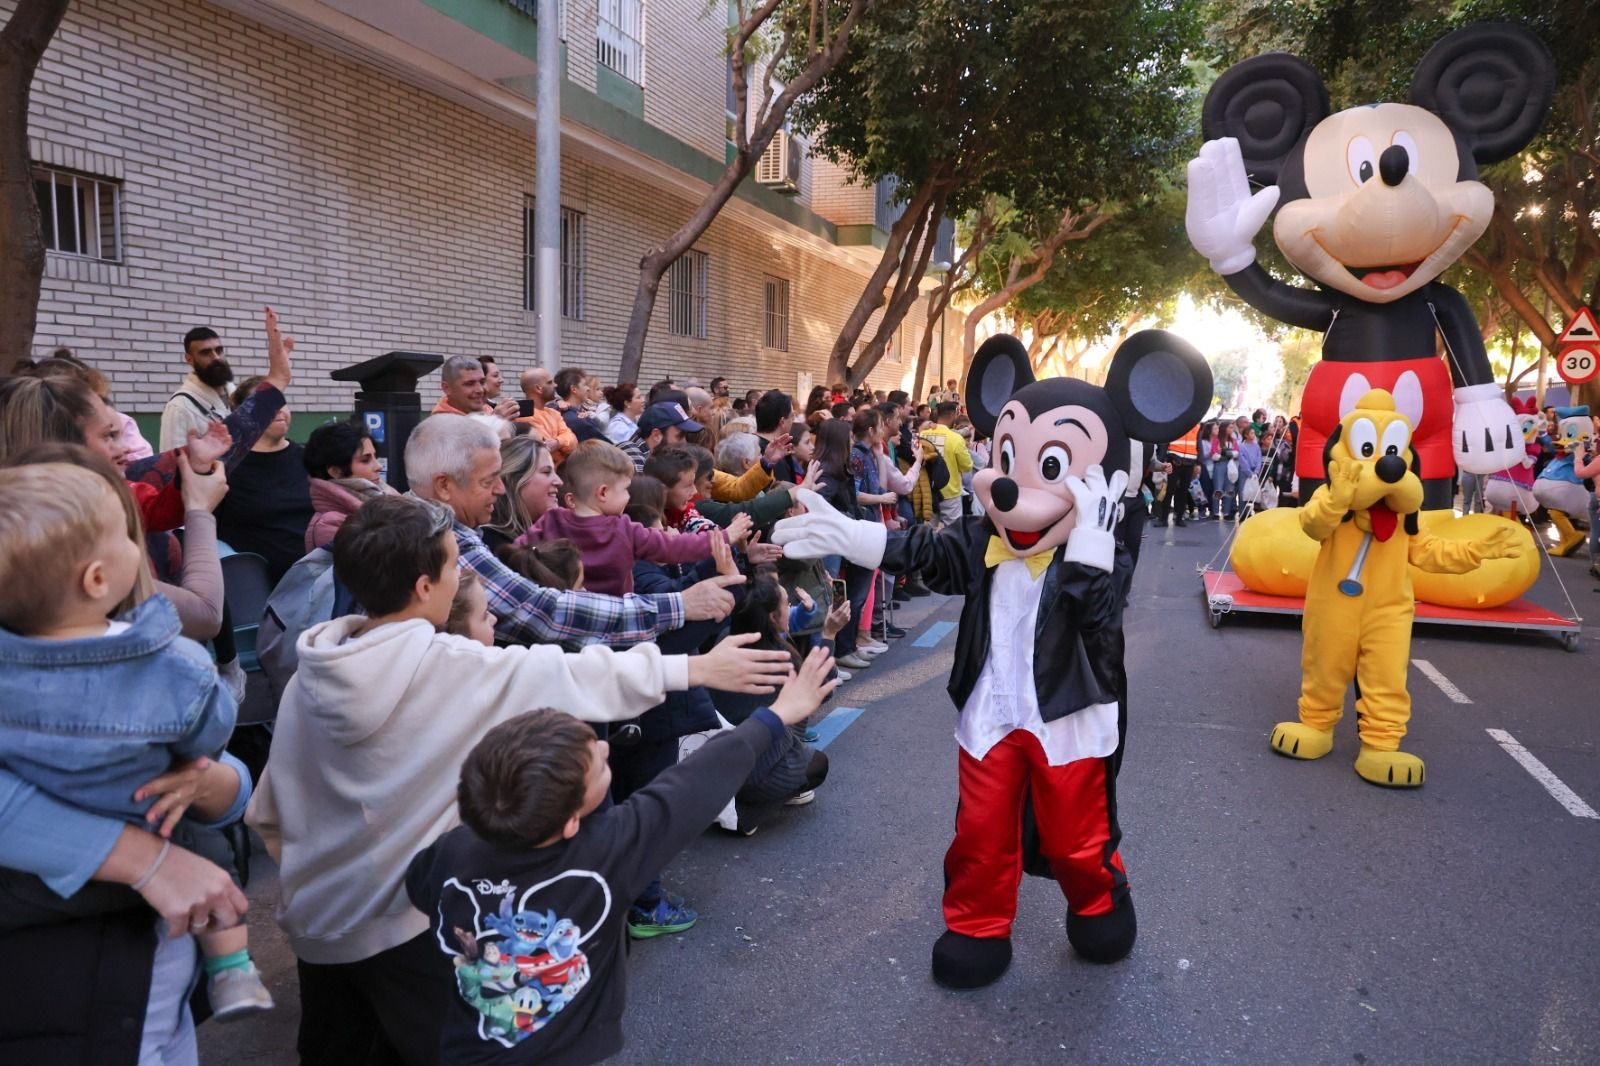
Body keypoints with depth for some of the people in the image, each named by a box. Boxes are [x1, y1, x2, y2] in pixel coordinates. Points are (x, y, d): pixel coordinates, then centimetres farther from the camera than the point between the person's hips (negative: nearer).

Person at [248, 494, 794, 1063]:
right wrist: (698, 666, -7)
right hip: (403, 923, -5)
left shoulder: (308, 675, -6)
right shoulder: (454, 667, -22)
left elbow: (268, 812, 0)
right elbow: (578, 674, -16)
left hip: (314, 918, 6)